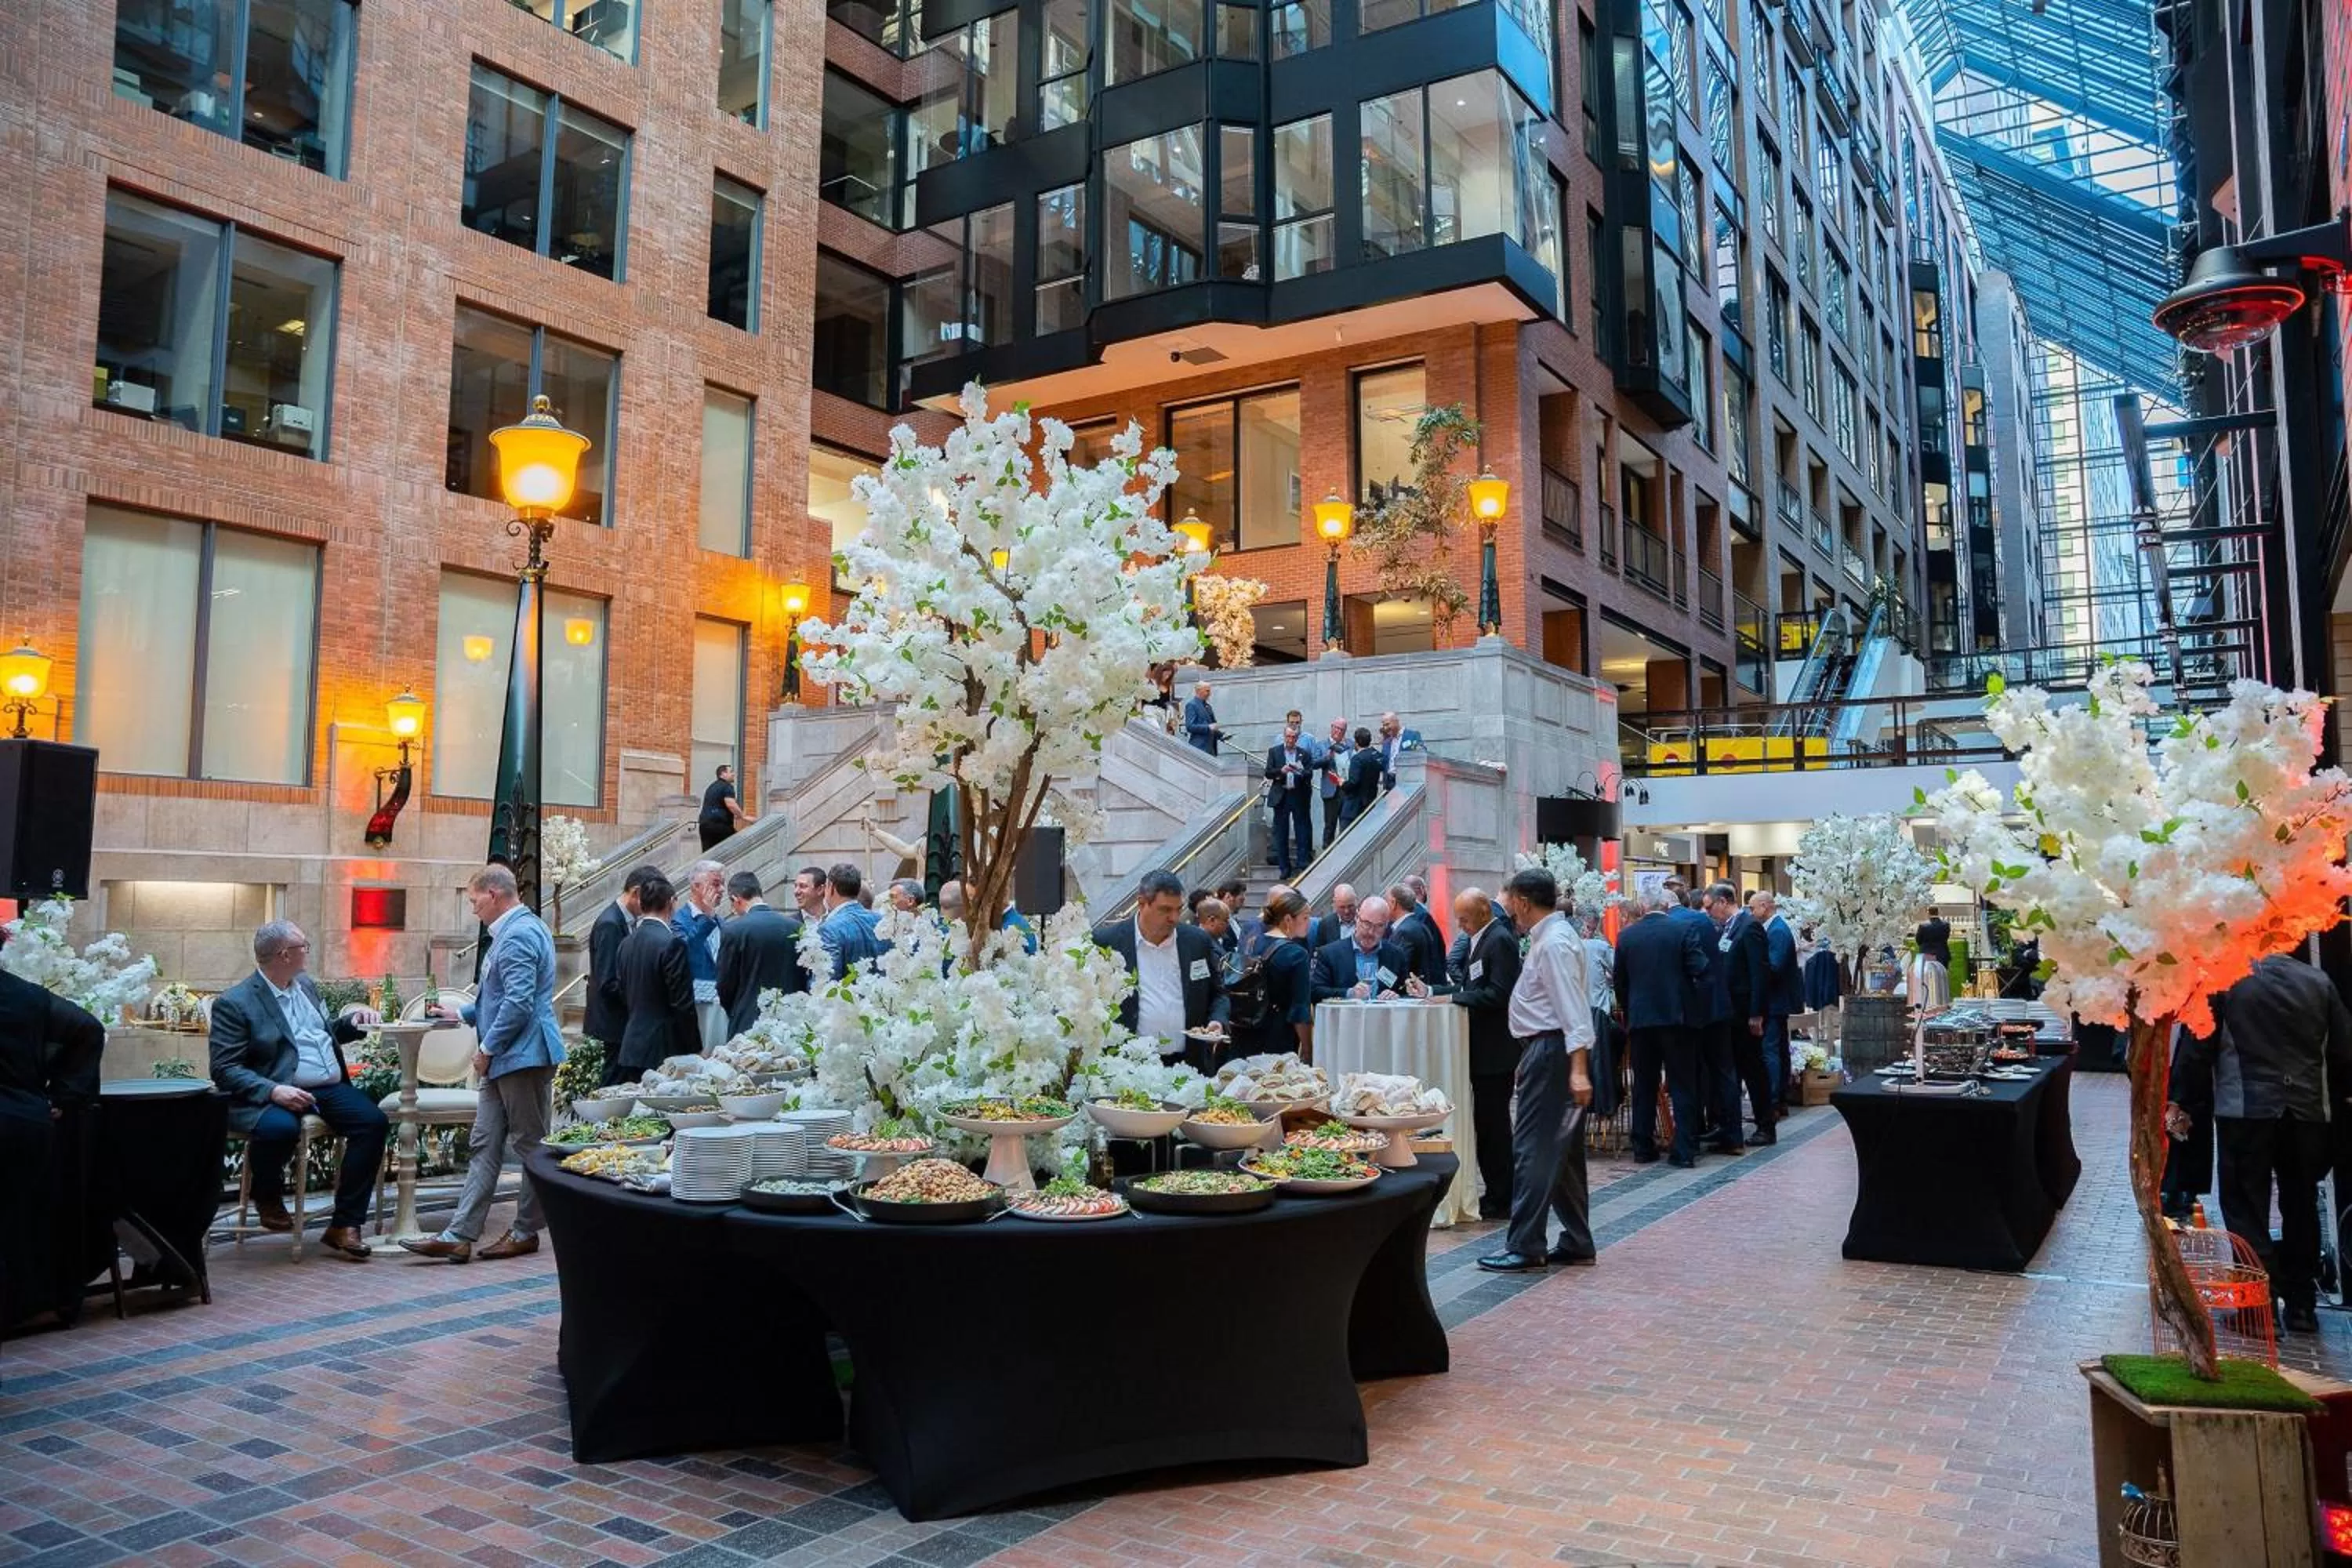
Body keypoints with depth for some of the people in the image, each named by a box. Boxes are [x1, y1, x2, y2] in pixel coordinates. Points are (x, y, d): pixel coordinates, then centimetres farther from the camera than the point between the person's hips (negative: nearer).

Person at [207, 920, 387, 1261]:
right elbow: (224, 1070, -10)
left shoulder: (307, 986, 18)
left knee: (373, 1122, -19)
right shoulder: (233, 1003, -4)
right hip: (276, 1094, -6)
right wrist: (273, 1091, -25)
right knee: (280, 1128, -37)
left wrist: (352, 1021, 10)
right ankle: (267, 1196, -1)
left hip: (330, 1088, 6)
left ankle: (344, 1226, -13)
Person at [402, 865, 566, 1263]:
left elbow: (519, 1003, -24)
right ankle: (459, 1236, 10)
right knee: (484, 1145, 8)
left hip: (523, 1056, -11)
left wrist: (487, 1048, -15)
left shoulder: (518, 936, -17)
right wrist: (461, 1013, 23)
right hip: (505, 1059, 11)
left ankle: (526, 1232, 13)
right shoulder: (519, 929, 17)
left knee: (530, 1145, 2)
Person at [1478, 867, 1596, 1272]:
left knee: (1533, 1148, -7)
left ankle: (1525, 1246, -2)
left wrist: (1578, 1068, -28)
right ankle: (1576, 1243, 21)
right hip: (1544, 1049, 11)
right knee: (1562, 1151, 14)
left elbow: (1572, 1009, -23)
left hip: (1550, 1051, -11)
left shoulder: (1554, 943, -16)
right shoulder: (1548, 937, 16)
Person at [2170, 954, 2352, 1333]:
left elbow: (2199, 1047, -6)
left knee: (2246, 1209, 3)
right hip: (2307, 1110, 4)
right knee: (2301, 1208, 14)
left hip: (2245, 1110, -3)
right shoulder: (2319, 982, 2)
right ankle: (2301, 1305, 20)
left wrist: (2179, 1101, 2)